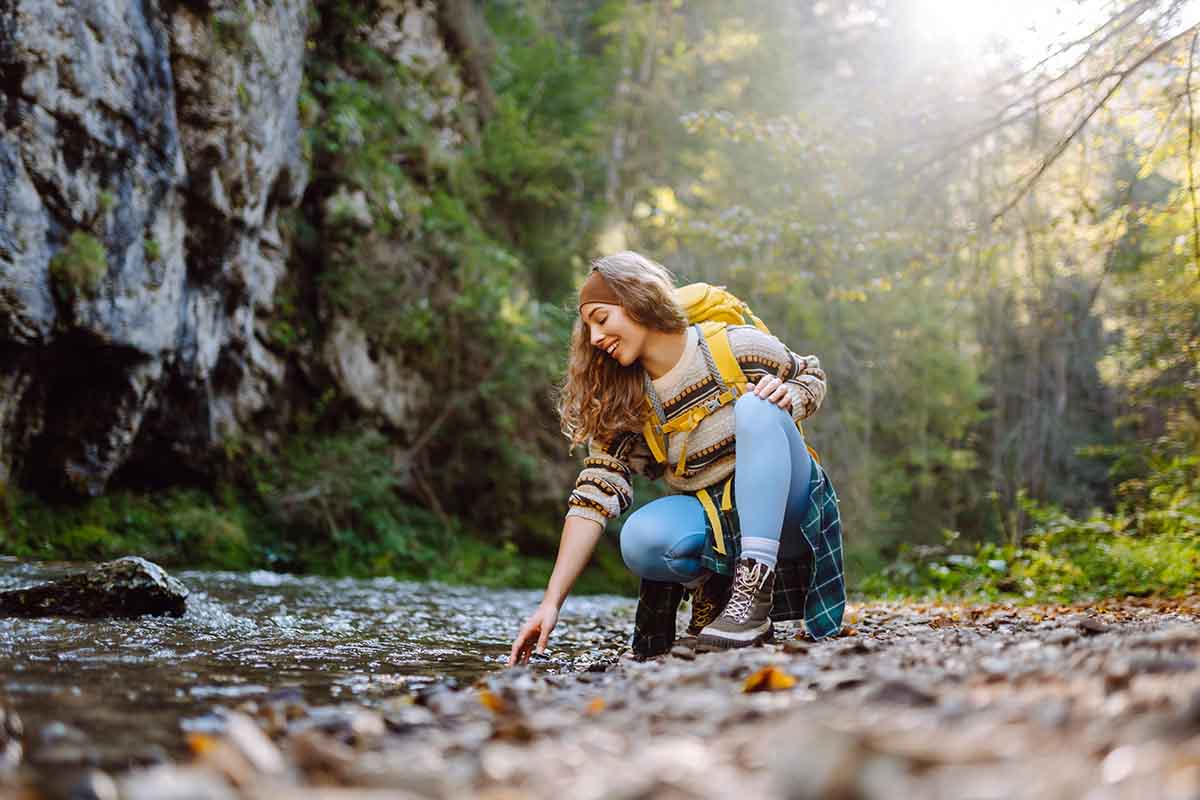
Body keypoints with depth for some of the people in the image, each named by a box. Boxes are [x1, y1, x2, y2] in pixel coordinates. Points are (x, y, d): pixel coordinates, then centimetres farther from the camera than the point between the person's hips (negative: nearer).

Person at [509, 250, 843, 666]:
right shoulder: (620, 405, -2)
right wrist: (552, 601, -17)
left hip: (782, 510, -1)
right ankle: (711, 586, 0)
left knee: (756, 408, -29)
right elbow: (594, 498, -9)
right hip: (711, 522, 1)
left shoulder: (736, 346, -9)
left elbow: (811, 376, 8)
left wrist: (787, 396, -17)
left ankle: (753, 589, -34)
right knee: (640, 540, -32)